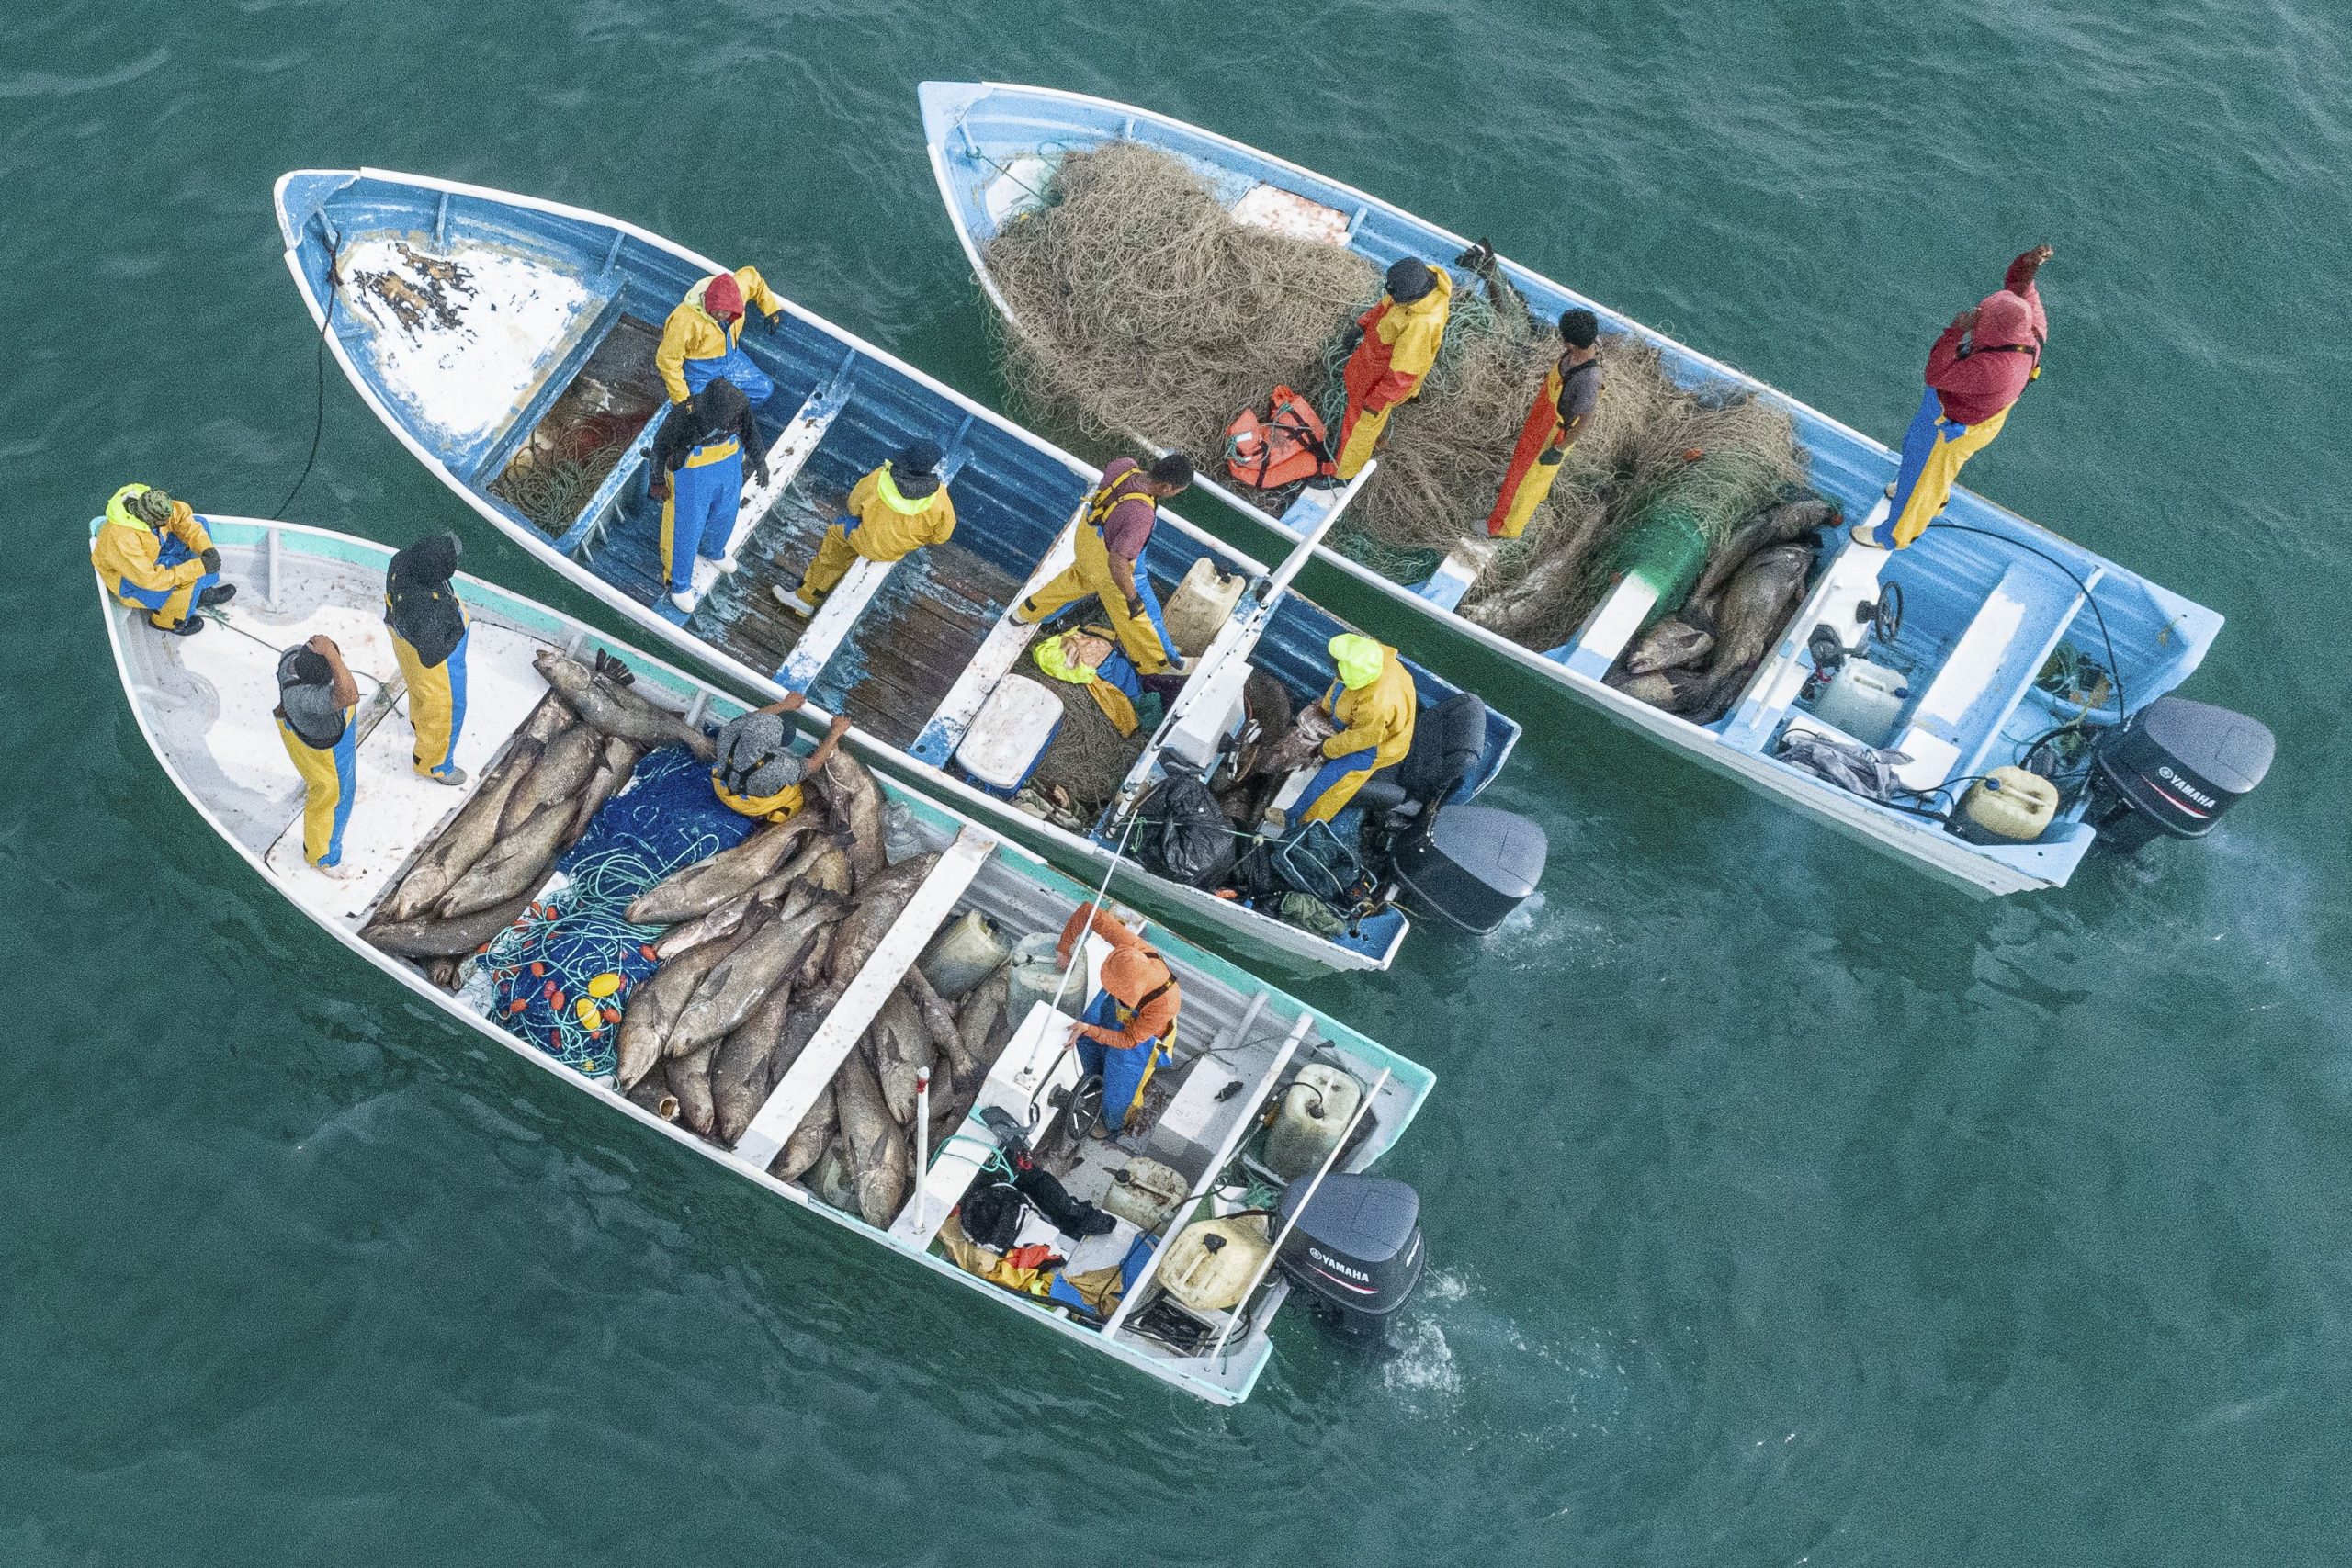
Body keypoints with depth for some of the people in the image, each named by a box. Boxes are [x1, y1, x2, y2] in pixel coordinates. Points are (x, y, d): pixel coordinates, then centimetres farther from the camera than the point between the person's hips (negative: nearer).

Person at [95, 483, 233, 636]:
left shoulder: (149, 502, -23)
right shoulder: (121, 538, -40)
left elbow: (183, 516, -9)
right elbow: (149, 579, -38)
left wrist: (207, 548, -25)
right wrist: (198, 567, -39)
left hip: (153, 556, 8)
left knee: (199, 522, -2)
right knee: (189, 582, -29)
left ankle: (203, 592, 8)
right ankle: (167, 622, 1)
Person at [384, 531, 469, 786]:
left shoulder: (401, 561, -25)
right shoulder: (427, 610, -48)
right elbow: (431, 656, -32)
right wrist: (459, 631, -22)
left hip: (407, 642, 8)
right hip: (435, 666, -8)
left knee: (420, 689, 38)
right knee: (445, 710, 20)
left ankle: (419, 721, 70)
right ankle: (433, 764, 45)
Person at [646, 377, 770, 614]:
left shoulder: (740, 405, -25)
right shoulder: (682, 417, -35)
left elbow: (750, 431, -2)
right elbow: (661, 446, -15)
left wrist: (760, 462, 13)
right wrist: (657, 480, 0)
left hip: (729, 468, 4)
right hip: (692, 474, -4)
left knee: (724, 515, 28)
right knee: (687, 527, 12)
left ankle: (712, 551, 60)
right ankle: (679, 583, 36)